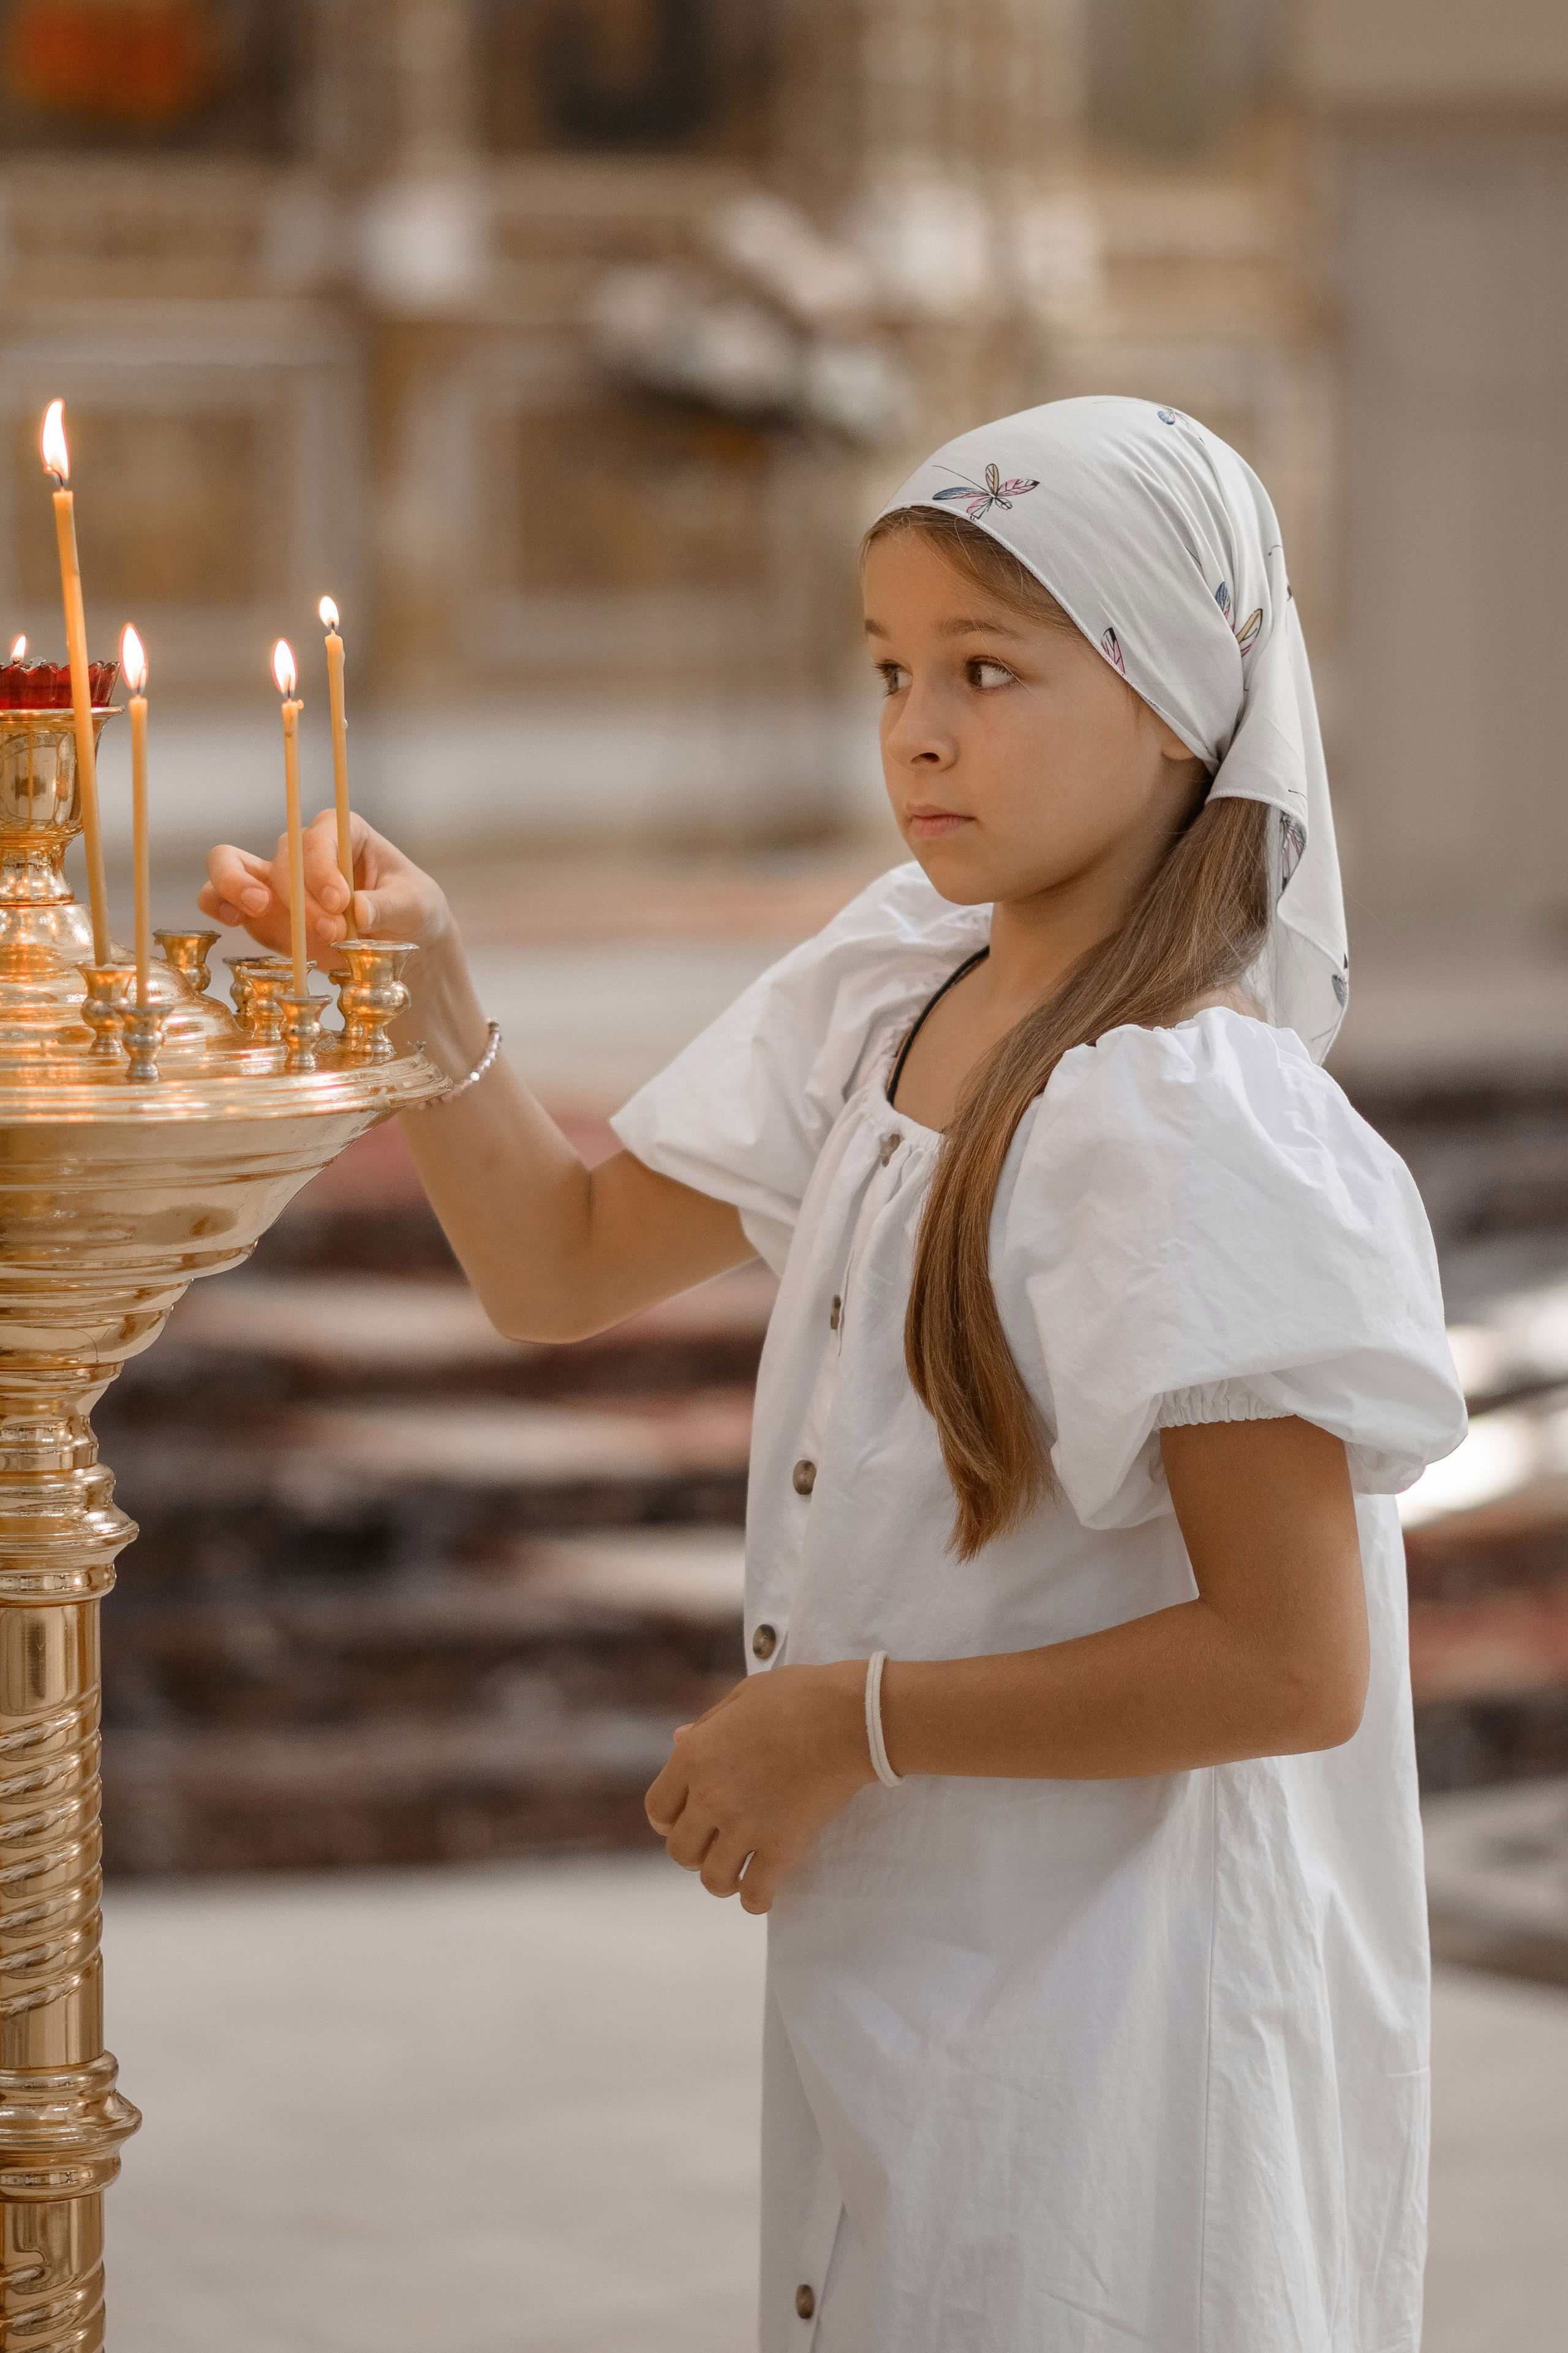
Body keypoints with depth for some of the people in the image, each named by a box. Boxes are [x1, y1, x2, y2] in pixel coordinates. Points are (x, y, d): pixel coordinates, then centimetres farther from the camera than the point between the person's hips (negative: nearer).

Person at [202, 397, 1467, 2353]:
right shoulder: (889, 1005, 4)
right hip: (894, 1959, 7)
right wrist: (420, 993, -2)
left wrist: (848, 1720, -17)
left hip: (1103, 2013, -7)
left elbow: (1291, 1665, -23)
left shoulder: (1197, 1124, -21)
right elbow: (561, 1264, 14)